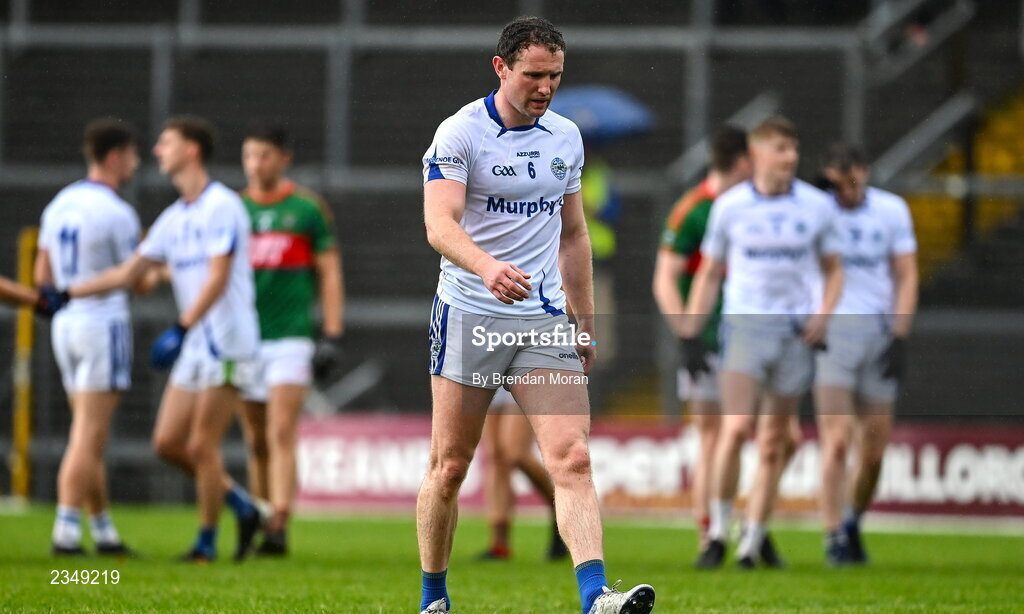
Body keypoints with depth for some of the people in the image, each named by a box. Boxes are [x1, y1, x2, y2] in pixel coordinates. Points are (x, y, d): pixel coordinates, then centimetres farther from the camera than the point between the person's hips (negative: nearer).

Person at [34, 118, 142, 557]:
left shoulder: (58, 205, 9)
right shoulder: (117, 213, -14)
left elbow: (42, 277, 13)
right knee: (88, 438, -8)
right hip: (104, 326, -8)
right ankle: (66, 532, -12)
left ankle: (104, 532, 17)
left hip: (65, 324, 8)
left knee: (91, 437, 13)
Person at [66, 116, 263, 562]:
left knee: (202, 446, -6)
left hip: (226, 343, -8)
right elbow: (129, 273, 19)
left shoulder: (221, 207, -12)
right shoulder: (174, 218, 14)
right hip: (195, 346, 9)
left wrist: (181, 329, -27)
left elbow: (218, 278, -20)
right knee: (168, 443, 5)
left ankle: (206, 542, 6)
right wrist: (65, 296, 15)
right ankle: (244, 508, 17)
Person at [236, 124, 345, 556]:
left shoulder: (308, 208, 2)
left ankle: (278, 528, -22)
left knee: (281, 435, -15)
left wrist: (332, 337, -3)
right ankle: (257, 523, 15)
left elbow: (329, 274, 4)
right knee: (256, 443, 7)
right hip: (245, 338, 3)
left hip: (291, 338, -3)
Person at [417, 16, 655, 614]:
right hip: (469, 318, -4)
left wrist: (586, 323, 19)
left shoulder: (566, 137, 11)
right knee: (450, 465, 3)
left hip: (546, 321, 4)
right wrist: (487, 266, -41)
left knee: (572, 457, -12)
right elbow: (440, 224, -22)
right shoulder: (460, 133, -8)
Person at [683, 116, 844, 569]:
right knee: (736, 427, -18)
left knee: (774, 444, 3)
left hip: (796, 330, 1)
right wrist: (691, 336, 5)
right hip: (744, 324, -1)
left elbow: (833, 270, 15)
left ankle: (753, 543, 12)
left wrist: (823, 315, -3)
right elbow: (709, 274, 11)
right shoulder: (729, 206, 3)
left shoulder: (816, 206, 5)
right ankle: (718, 533, -7)